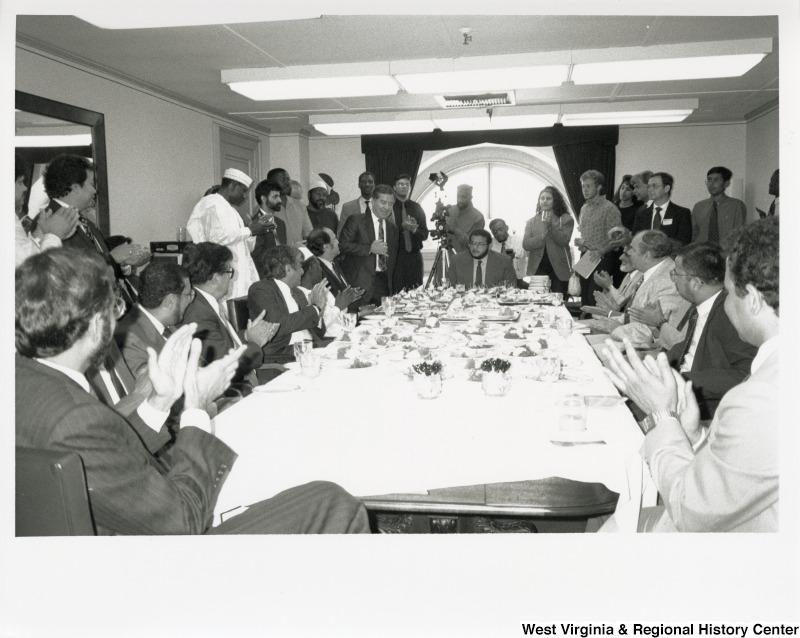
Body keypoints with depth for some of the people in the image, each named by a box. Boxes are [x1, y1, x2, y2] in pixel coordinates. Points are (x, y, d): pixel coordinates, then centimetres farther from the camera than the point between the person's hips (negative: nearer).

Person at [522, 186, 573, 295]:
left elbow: (564, 241, -8)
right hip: (537, 269, 1)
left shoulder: (566, 219, 5)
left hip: (559, 270, -1)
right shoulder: (531, 222, 11)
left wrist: (551, 226, -18)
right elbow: (525, 244, -1)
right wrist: (543, 234, -13)